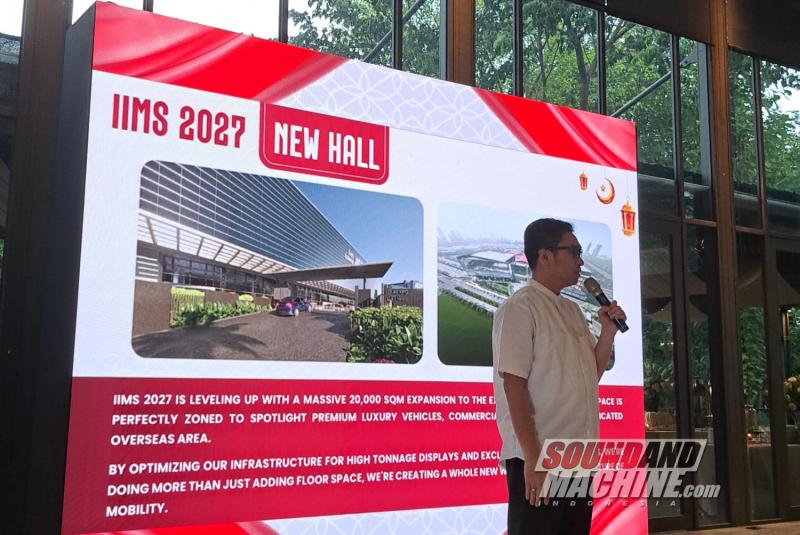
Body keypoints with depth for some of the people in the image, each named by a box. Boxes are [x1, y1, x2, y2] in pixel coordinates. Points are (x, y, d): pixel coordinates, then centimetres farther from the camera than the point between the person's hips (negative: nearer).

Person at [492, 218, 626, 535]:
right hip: (539, 460, -8)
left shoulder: (572, 310, 14)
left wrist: (608, 330, 3)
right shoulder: (519, 308, -10)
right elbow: (513, 383, -17)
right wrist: (533, 456, -21)